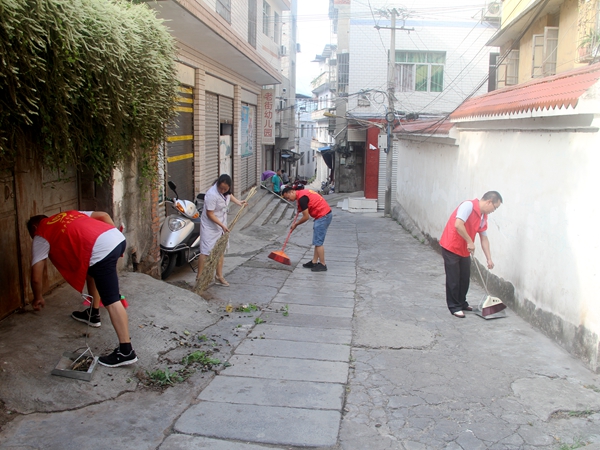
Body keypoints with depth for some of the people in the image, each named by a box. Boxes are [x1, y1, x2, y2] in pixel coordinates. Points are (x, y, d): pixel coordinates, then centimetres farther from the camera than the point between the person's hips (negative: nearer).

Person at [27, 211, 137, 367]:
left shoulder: (41, 236, 17)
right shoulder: (69, 214, 34)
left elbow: (36, 277, 16)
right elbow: (103, 215, 25)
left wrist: (38, 298, 33)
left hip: (101, 249, -8)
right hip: (118, 237, 8)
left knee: (111, 301, -7)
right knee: (91, 269, 35)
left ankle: (126, 351, -6)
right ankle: (93, 313, 47)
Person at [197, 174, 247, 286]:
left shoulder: (226, 191, -6)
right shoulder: (212, 195, -30)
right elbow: (210, 214, -25)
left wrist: (239, 202, 9)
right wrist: (222, 225, -25)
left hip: (222, 225, 8)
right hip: (210, 226, -8)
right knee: (205, 252, -6)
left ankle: (219, 276, 25)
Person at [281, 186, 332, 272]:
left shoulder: (301, 198, -18)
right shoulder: (302, 193, 13)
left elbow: (306, 217, -15)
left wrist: (296, 224, -1)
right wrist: (301, 209, 12)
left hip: (322, 216, -10)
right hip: (326, 214, 10)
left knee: (318, 242, -4)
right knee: (317, 241, 15)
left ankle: (322, 265, 3)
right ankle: (314, 262, 20)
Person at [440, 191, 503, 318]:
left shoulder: (483, 217, 8)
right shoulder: (468, 205, -19)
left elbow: (484, 238, 13)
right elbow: (458, 225, -30)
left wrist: (489, 258, 10)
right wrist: (470, 241, -21)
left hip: (464, 250, 9)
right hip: (451, 247, -9)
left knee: (465, 278, 14)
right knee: (453, 279, -1)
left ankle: (462, 303, 30)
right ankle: (454, 306, 9)